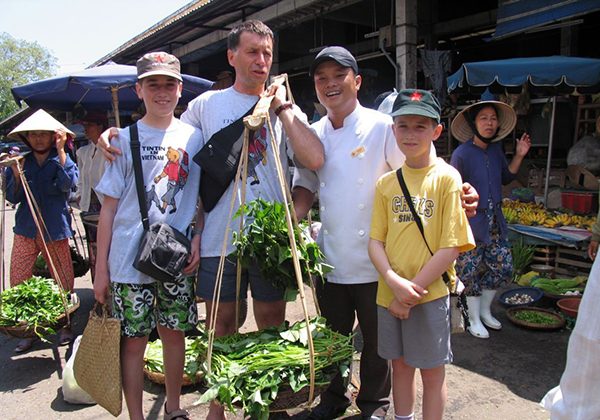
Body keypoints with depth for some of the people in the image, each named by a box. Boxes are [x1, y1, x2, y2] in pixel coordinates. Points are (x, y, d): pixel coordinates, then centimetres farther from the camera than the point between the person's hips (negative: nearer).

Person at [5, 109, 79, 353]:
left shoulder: (63, 160, -1)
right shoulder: (22, 162, 6)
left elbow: (68, 184, -21)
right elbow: (12, 198, 4)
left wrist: (60, 150, -21)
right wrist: (16, 173, -13)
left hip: (55, 231, -3)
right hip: (26, 230, 3)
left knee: (63, 282, 5)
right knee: (17, 283, 2)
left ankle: (65, 326, 23)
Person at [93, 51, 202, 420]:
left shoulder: (193, 137, 6)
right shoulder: (125, 139, 3)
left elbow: (202, 198, 10)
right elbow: (109, 208, 2)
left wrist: (197, 242, -3)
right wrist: (101, 268, 0)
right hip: (128, 261, -1)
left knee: (174, 332, 12)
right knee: (134, 341, 4)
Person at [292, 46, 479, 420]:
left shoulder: (381, 126, -8)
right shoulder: (313, 135, 6)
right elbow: (306, 189, 8)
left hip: (374, 260, -4)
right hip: (329, 259, 4)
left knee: (376, 339, 13)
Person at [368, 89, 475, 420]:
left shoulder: (447, 178, -9)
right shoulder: (386, 183, 3)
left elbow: (451, 246, -13)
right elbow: (375, 241, 1)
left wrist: (413, 292, -14)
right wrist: (394, 281, -16)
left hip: (430, 293, -4)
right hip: (389, 293, 4)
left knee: (432, 371, 11)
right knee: (400, 364, 18)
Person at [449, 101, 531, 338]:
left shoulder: (496, 149, 5)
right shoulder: (462, 154, -14)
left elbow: (506, 178, 19)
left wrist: (519, 156, 7)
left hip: (494, 220, 7)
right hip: (471, 222, -7)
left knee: (503, 267, 11)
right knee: (470, 272, 3)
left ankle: (485, 311, 32)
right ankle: (474, 321, 23)